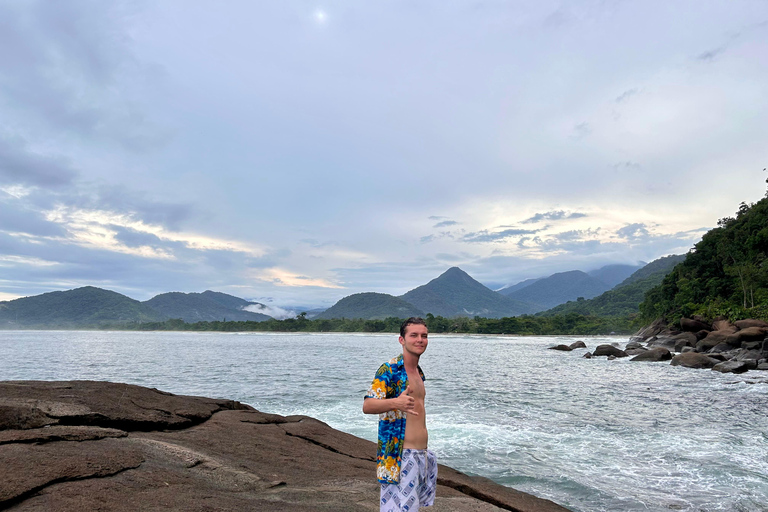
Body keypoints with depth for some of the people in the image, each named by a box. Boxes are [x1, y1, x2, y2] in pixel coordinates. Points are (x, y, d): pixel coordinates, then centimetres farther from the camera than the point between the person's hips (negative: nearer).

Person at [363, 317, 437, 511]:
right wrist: (394, 403, -42)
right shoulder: (389, 369, -12)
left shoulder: (419, 372, 14)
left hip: (422, 455, 8)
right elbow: (367, 406, -23)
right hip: (398, 455, -8)